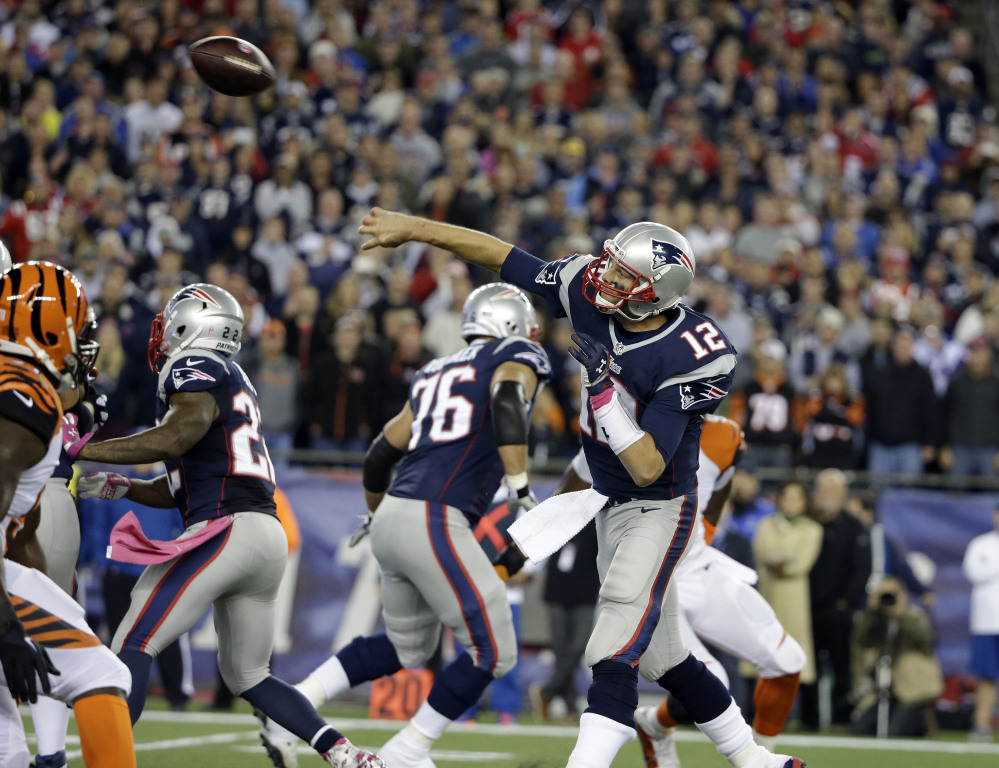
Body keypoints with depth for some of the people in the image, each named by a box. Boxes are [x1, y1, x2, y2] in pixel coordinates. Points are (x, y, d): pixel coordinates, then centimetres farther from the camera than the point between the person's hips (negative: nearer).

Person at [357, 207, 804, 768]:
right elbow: (502, 255, -1)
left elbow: (647, 469, -29)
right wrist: (414, 229, 2)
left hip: (660, 509, -8)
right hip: (613, 505, 8)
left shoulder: (689, 360, -28)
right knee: (662, 657, 16)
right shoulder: (588, 291, -11)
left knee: (617, 652, -19)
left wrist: (602, 388, -35)